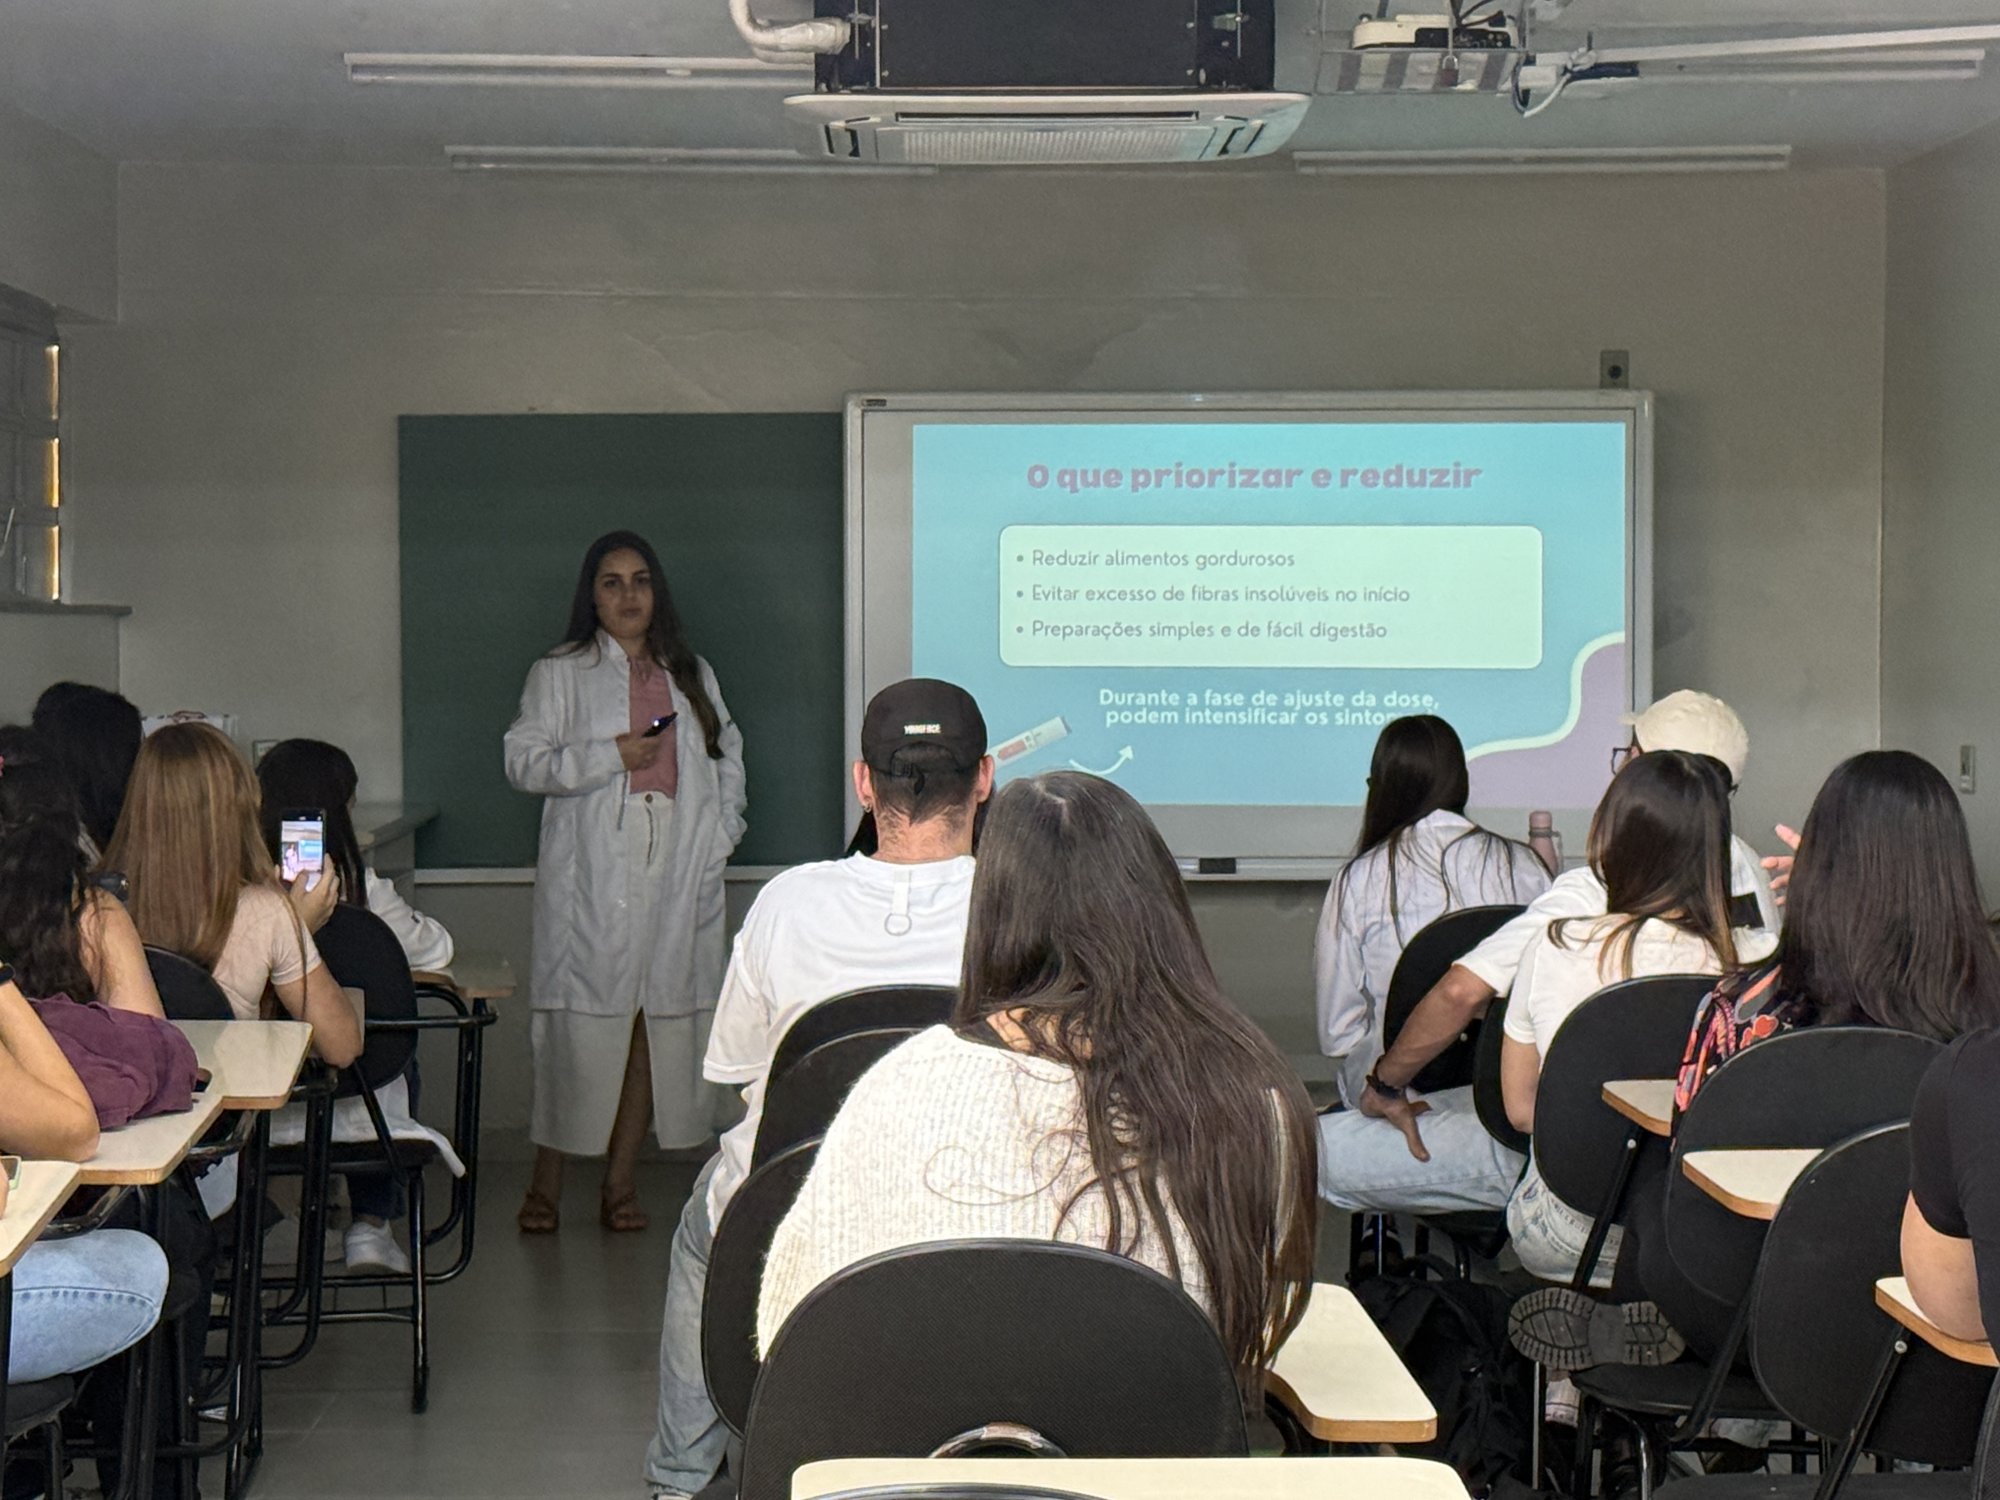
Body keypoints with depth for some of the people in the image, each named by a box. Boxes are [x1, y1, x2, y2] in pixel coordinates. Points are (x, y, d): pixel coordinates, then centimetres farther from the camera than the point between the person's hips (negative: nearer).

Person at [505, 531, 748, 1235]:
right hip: (591, 877, -3)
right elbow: (523, 761, -1)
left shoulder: (693, 675, 19)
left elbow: (727, 754, 22)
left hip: (676, 874, 3)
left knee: (658, 1018, 0)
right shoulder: (559, 674, 7)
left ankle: (621, 1181, 9)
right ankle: (546, 1182, 2)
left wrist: (721, 829, 7)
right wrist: (610, 756, -12)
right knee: (579, 1020, -7)